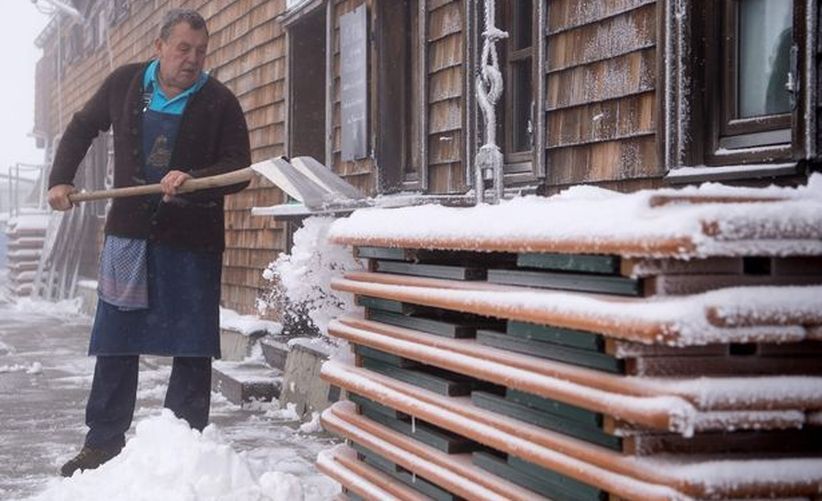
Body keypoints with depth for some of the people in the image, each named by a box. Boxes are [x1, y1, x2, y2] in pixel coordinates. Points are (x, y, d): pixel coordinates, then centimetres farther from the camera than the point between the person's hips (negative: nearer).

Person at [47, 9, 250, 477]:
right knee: (115, 342, 6)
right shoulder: (125, 84, 5)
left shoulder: (219, 102, -5)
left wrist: (192, 181, -27)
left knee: (192, 349, 0)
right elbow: (82, 128, 20)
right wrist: (61, 179, 13)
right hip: (129, 232, 3)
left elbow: (239, 169, -10)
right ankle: (104, 442, 15)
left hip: (193, 242, -2)